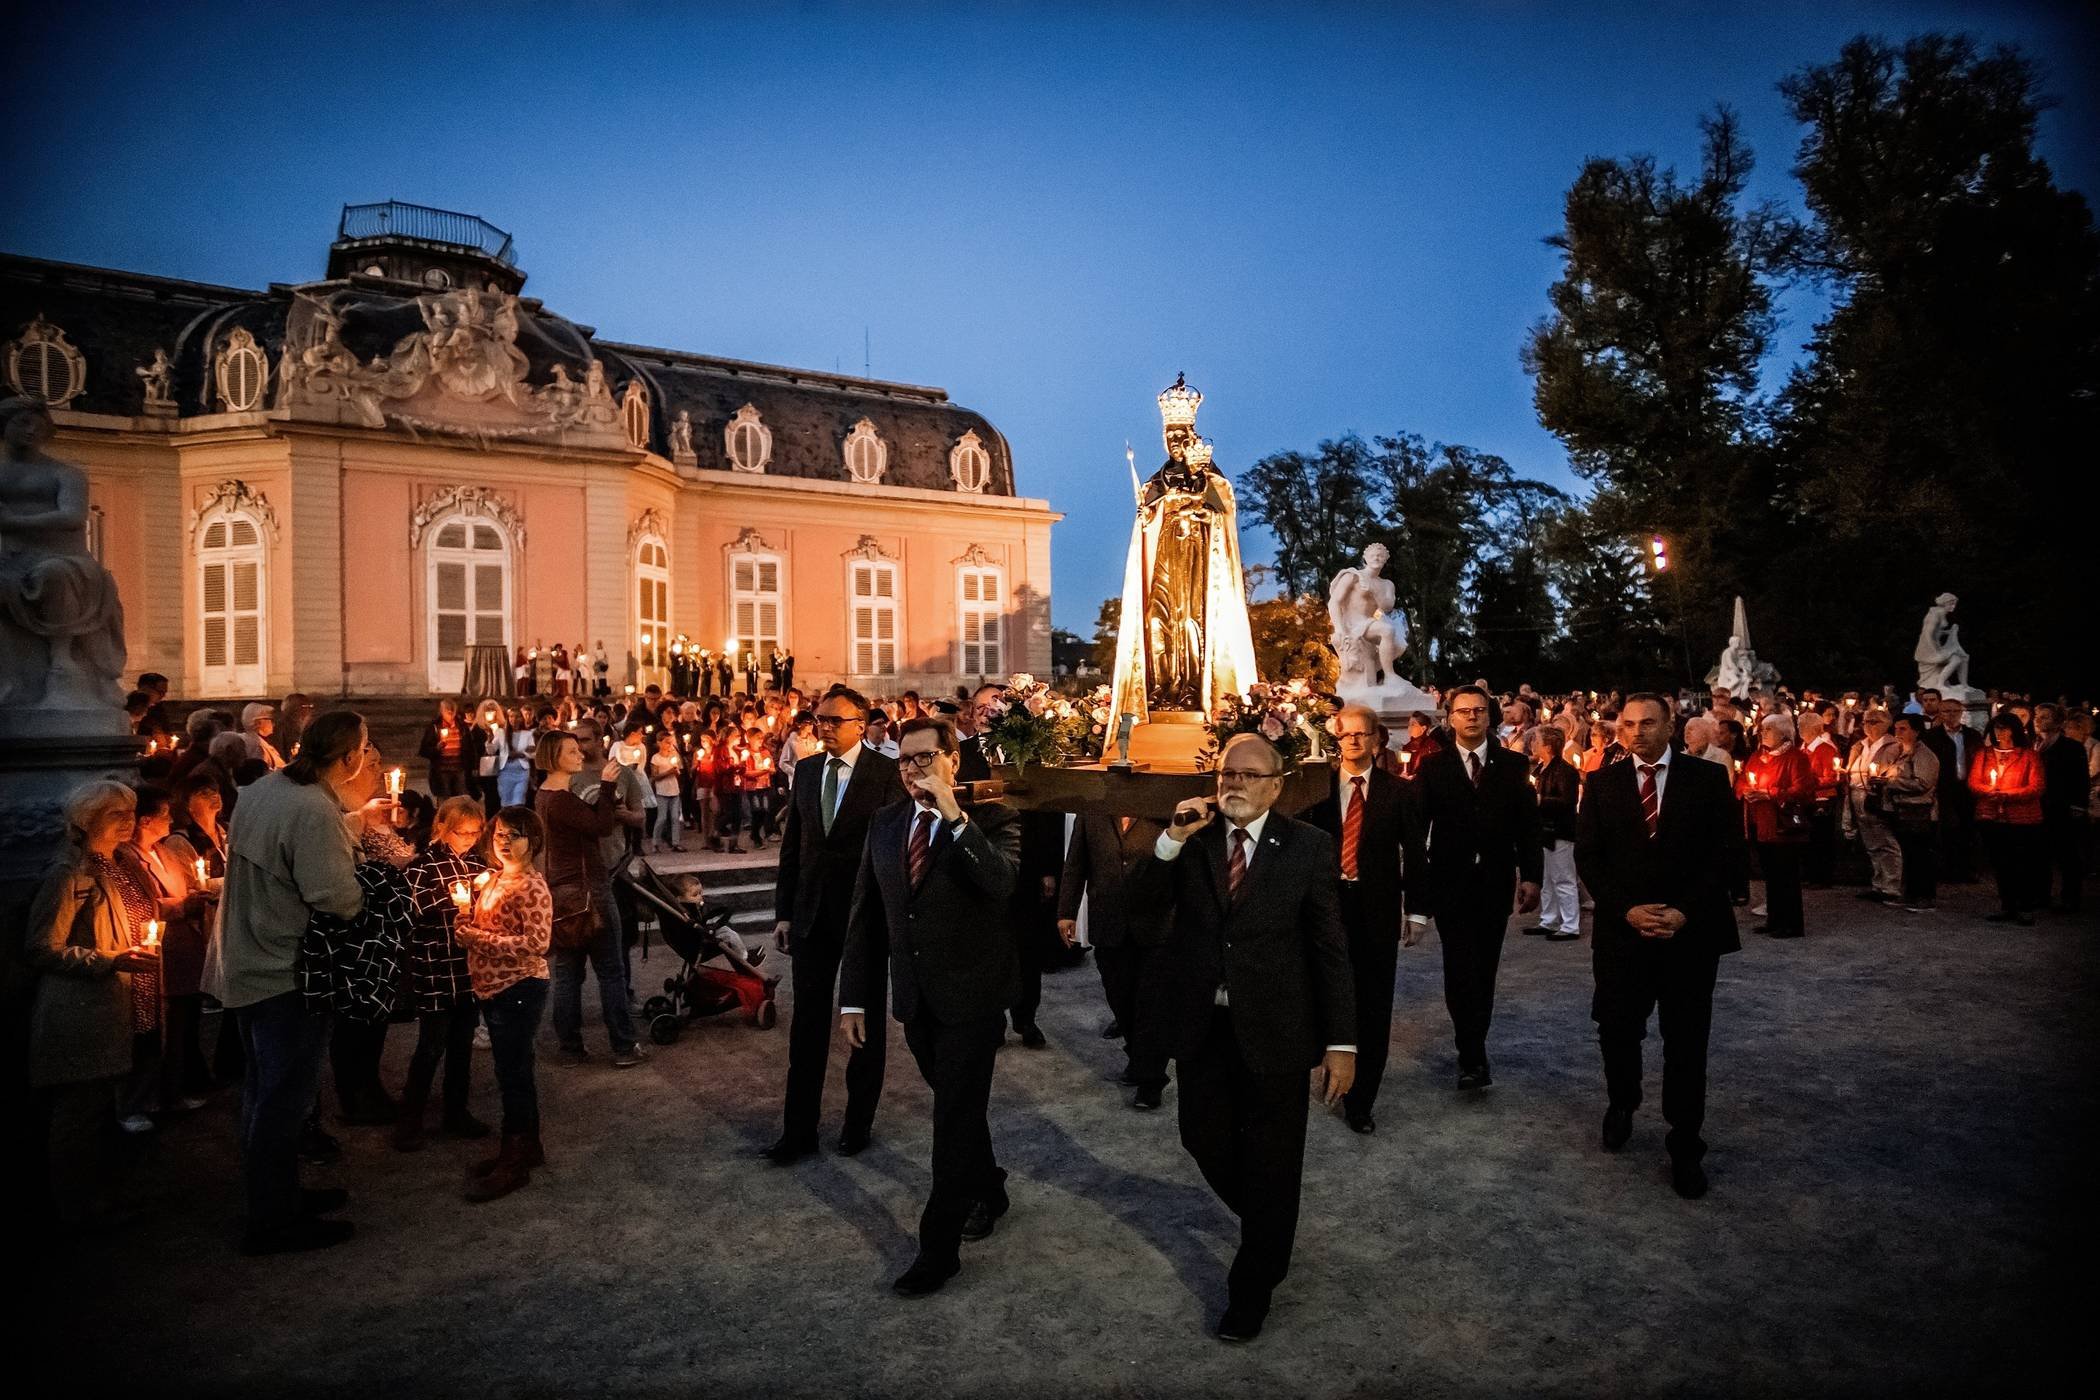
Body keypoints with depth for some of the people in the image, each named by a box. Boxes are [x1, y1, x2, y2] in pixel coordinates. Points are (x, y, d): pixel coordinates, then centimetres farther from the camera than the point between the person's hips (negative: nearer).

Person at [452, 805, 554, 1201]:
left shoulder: (532, 887, -16)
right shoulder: (495, 879, 11)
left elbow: (537, 942, -24)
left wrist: (480, 938, -21)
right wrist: (465, 912, 0)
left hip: (519, 990, -9)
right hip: (493, 989, 9)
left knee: (512, 1074, -1)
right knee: (514, 1071, 17)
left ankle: (514, 1162, 10)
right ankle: (526, 1148, 30)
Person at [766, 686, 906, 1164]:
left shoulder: (886, 773, -10)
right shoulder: (807, 772, 6)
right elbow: (791, 846, 9)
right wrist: (784, 912, 7)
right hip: (812, 916, 4)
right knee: (807, 1023, 9)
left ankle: (859, 1120, 28)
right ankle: (798, 1129, 20)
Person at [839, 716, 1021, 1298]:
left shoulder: (989, 818, -11)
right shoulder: (884, 822, 4)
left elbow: (1003, 883, -31)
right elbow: (864, 915, 6)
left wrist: (956, 817, -33)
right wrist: (855, 996, 5)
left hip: (972, 995, -5)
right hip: (916, 999, 5)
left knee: (954, 1117, 0)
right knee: (955, 1106, 21)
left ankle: (939, 1247, 13)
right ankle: (988, 1189, 45)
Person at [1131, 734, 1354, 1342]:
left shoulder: (1308, 846, -8)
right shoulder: (1189, 837, -2)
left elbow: (1330, 946, -7)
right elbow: (1142, 904, -9)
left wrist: (1341, 1041, -9)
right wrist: (1172, 838, -22)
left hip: (1273, 1030, -2)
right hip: (1201, 1025, 3)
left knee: (1270, 1163, 11)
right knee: (1205, 1142, 17)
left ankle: (1253, 1287, 33)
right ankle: (1266, 1225, 48)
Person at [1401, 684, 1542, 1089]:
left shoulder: (1514, 766, 4)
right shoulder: (1431, 767, 0)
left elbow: (1528, 825, 3)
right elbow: (1416, 830, -2)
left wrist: (1531, 876, -6)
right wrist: (1418, 894, -8)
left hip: (1495, 884, 2)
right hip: (1449, 884, -2)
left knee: (1484, 969, 11)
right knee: (1461, 968, -9)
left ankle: (1472, 1049, 24)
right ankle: (1474, 1056, -6)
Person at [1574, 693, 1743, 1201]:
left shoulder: (1708, 778, 0)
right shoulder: (1602, 783, 3)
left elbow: (1724, 852, -3)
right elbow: (1588, 856, 1)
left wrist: (1684, 913, -12)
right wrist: (1626, 910, -11)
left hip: (1691, 930, -1)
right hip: (1622, 928, 1)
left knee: (1686, 1042, 6)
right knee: (1617, 1030, 9)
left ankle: (1685, 1147, 18)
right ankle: (1621, 1106, 37)